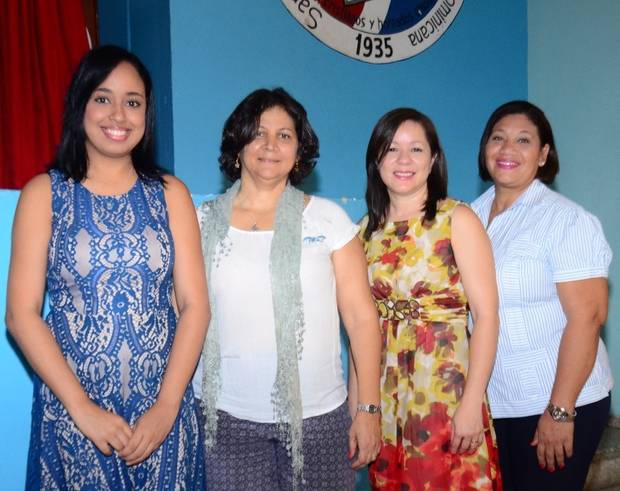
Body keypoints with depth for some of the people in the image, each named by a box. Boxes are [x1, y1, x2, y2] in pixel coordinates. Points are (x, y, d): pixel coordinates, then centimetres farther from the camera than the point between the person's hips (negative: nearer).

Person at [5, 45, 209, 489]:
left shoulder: (170, 194, 4)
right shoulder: (43, 194, 0)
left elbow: (195, 305, 0)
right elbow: (21, 314, -5)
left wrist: (167, 406, -10)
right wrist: (83, 408, -12)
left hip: (164, 409, 2)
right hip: (71, 413, -1)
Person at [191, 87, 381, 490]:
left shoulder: (328, 219, 1)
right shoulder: (205, 222, 4)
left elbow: (361, 317, 0)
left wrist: (368, 408, -3)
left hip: (316, 415, 0)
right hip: (228, 417, 1)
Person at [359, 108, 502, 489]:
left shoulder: (457, 219, -5)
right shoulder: (366, 229, 7)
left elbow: (486, 314, -11)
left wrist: (472, 403, -16)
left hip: (447, 389, -4)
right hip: (384, 394, 4)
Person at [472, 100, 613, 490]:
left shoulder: (566, 220, -13)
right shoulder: (473, 214, 5)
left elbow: (587, 317, -19)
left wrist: (560, 411, -20)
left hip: (557, 401, -5)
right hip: (489, 403, 6)